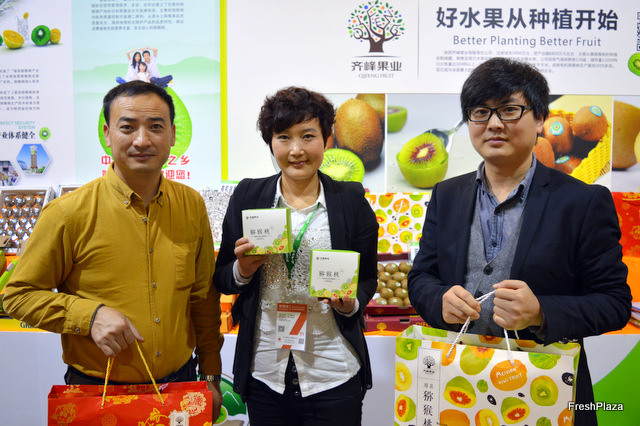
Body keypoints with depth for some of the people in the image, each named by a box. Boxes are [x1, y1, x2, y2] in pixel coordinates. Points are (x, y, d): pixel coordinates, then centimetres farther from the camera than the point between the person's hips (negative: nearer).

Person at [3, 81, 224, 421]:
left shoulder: (192, 205, -2)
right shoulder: (69, 213, -13)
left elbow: (203, 294, 5)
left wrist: (211, 375, 7)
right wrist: (90, 315, -21)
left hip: (181, 382, 3)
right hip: (98, 392, -3)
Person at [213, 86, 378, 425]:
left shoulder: (351, 200, -1)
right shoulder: (247, 196, 1)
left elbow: (367, 280, 5)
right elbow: (221, 280, 6)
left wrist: (349, 305, -15)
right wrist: (243, 270, -14)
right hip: (264, 372, 1)